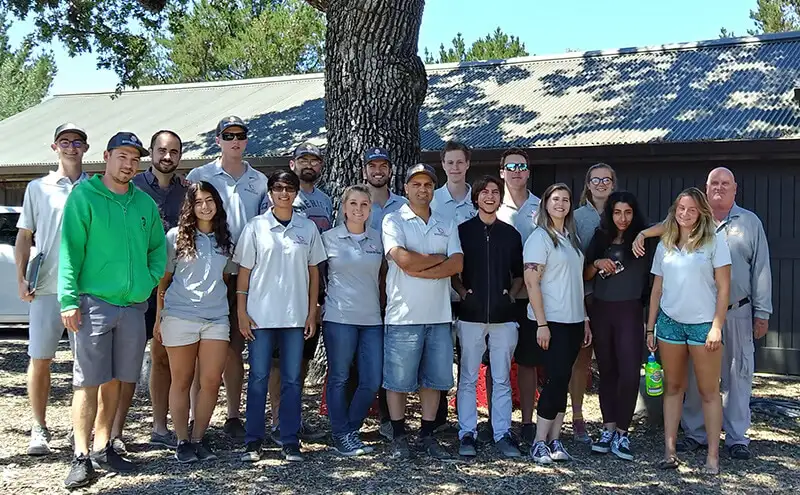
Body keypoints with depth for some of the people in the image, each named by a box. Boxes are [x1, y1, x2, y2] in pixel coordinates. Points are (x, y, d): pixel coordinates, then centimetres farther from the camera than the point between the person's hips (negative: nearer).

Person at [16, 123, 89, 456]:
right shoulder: (38, 188, 10)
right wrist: (21, 278, 0)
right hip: (47, 288, 0)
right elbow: (24, 236, 11)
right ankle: (39, 429, 13)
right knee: (40, 359, 2)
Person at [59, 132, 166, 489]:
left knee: (114, 381, 11)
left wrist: (150, 281, 3)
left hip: (133, 305, 5)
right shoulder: (84, 195, -3)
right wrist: (69, 300, -14)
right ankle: (81, 457, 3)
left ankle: (102, 447, 22)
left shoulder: (145, 203, 11)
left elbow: (158, 248, 20)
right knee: (88, 381, -3)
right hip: (93, 302, -4)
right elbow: (70, 250, -8)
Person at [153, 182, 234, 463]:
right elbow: (163, 279, 4)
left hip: (216, 317, 3)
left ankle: (199, 438, 11)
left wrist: (230, 306, 11)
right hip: (180, 316, -2)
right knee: (181, 381, 5)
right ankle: (183, 440, 13)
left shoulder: (225, 239, 10)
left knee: (211, 381, -3)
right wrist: (158, 318, 2)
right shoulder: (176, 236, 1)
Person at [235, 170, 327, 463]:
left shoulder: (308, 228, 6)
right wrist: (242, 312, -3)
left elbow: (313, 272, 9)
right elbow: (244, 271, 2)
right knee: (258, 378, 2)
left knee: (292, 380, 5)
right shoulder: (256, 227, 2)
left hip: (296, 315, 1)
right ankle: (253, 441, 10)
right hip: (260, 315, -1)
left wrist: (312, 312, 4)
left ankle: (290, 441, 12)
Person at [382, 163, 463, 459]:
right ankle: (399, 437, 14)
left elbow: (457, 264, -2)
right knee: (398, 379, 2)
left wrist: (420, 270, -12)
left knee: (434, 378, 9)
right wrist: (438, 259, -4)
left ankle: (428, 436, 20)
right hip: (404, 315, -4)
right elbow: (403, 259, -16)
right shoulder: (394, 221, 0)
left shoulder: (446, 225, 13)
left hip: (439, 315, 4)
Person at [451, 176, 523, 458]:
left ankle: (502, 434, 12)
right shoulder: (462, 231, 5)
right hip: (471, 314, -2)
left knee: (502, 379, 5)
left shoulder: (511, 234, 11)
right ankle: (467, 434, 7)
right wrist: (462, 292, -4)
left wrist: (511, 294, 3)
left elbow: (519, 273, 18)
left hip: (503, 315, 2)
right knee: (468, 378, 1)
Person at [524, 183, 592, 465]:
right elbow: (531, 282, -13)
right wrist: (541, 323, -18)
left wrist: (585, 321, 15)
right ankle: (540, 442, 0)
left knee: (562, 381, 7)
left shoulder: (572, 238, 15)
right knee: (557, 379, -9)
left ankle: (554, 439, 13)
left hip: (573, 321, 7)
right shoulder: (540, 237, -7)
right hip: (551, 322, -7)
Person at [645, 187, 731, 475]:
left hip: (703, 323, -3)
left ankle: (713, 454, 6)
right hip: (669, 322, 4)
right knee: (673, 387, 8)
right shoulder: (665, 245, 10)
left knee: (709, 390, 1)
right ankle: (669, 450, 12)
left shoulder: (714, 241, -2)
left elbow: (724, 288, -4)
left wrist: (716, 327, -11)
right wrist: (650, 328, 10)